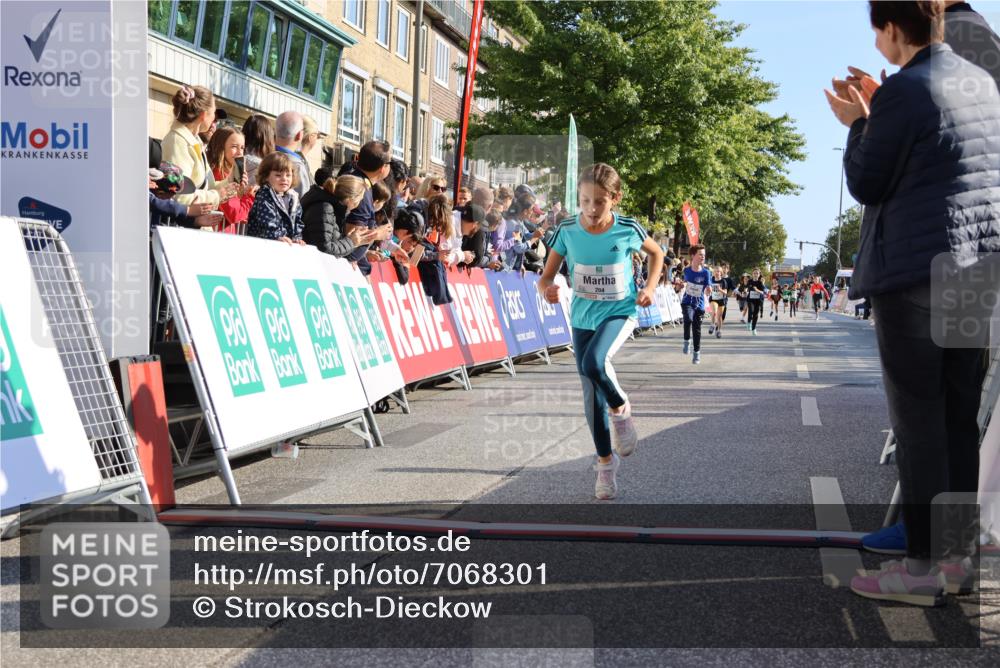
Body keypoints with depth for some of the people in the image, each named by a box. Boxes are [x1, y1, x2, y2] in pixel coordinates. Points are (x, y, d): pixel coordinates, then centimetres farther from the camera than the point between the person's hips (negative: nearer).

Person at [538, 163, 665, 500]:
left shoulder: (628, 230, -12)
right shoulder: (567, 231, -10)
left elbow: (657, 253, 8)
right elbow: (547, 275, -5)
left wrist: (650, 287, -4)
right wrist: (547, 290, -28)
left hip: (620, 312, -3)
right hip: (583, 316, 3)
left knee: (594, 363, -32)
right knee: (592, 395, 6)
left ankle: (620, 407, -1)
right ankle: (605, 460, 24)